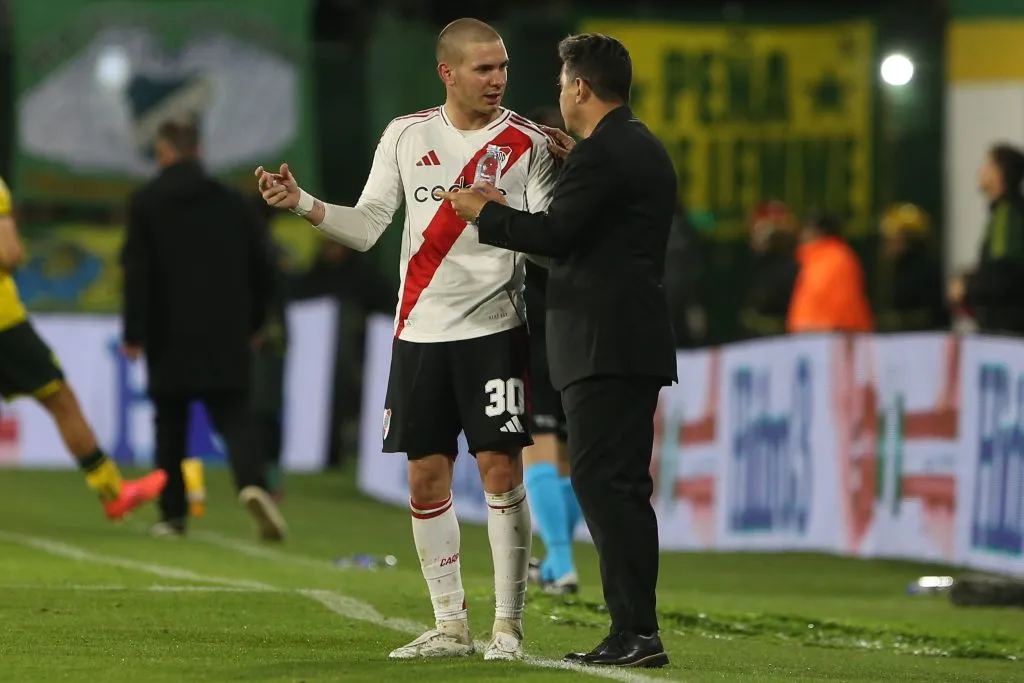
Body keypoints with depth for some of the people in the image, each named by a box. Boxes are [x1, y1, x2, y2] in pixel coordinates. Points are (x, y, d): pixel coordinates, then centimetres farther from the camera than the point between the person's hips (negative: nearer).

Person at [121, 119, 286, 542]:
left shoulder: (145, 204, -1)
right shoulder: (233, 204, 8)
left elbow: (136, 272, -8)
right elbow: (261, 271, 10)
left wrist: (134, 333, -5)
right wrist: (251, 323, 21)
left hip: (170, 336, -2)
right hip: (226, 337, 2)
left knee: (170, 426, 11)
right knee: (234, 418, -2)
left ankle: (172, 514, 14)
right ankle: (252, 483, -29)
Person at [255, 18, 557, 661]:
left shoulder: (528, 143, -2)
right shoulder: (407, 136, 7)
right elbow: (367, 227, 8)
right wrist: (302, 203, -6)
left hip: (495, 328, -3)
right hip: (420, 331, 3)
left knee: (501, 470, -7)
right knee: (427, 480, 4)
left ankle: (508, 626, 2)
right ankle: (450, 626, 14)